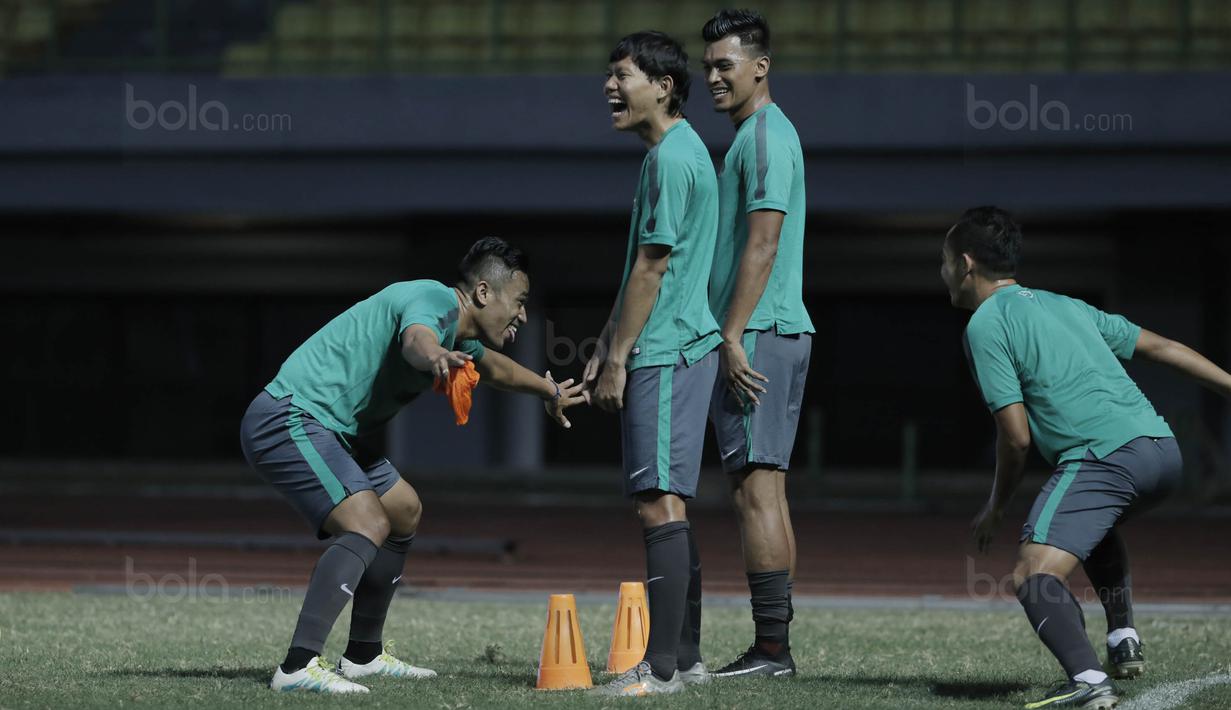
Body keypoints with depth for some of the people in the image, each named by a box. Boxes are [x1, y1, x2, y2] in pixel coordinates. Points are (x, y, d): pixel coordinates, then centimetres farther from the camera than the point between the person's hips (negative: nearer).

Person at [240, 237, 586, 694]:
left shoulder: (461, 336, 16)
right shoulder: (435, 301, -17)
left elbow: (494, 367, 41)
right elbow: (415, 339, -43)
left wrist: (549, 391, 57)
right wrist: (434, 357, -66)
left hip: (326, 431, 11)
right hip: (287, 419, -11)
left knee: (405, 511, 23)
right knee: (369, 522, -26)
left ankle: (363, 655, 31)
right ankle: (298, 667, -33)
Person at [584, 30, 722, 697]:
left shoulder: (672, 158, -14)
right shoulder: (672, 152, 18)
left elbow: (651, 267, -16)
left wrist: (618, 358, -14)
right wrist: (604, 348, 21)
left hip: (664, 354, -11)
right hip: (675, 349, 11)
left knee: (659, 504, -11)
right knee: (667, 505, 13)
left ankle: (662, 667, -12)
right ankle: (685, 657, 18)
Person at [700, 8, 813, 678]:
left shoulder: (765, 137, -11)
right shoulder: (759, 135, 21)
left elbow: (763, 245, -19)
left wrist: (733, 335, -20)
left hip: (758, 337, -11)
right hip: (776, 335, 11)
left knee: (756, 489, -11)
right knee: (764, 491, 10)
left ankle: (770, 648, -13)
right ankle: (774, 645, 13)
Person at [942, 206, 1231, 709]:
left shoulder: (985, 326, 3)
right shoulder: (1065, 306, 26)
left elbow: (1016, 436, -2)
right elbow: (1161, 348, 27)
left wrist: (996, 508, 13)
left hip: (1104, 455, -8)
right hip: (1163, 450, 8)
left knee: (1033, 577, -15)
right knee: (1097, 525, 38)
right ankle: (1123, 638, 27)